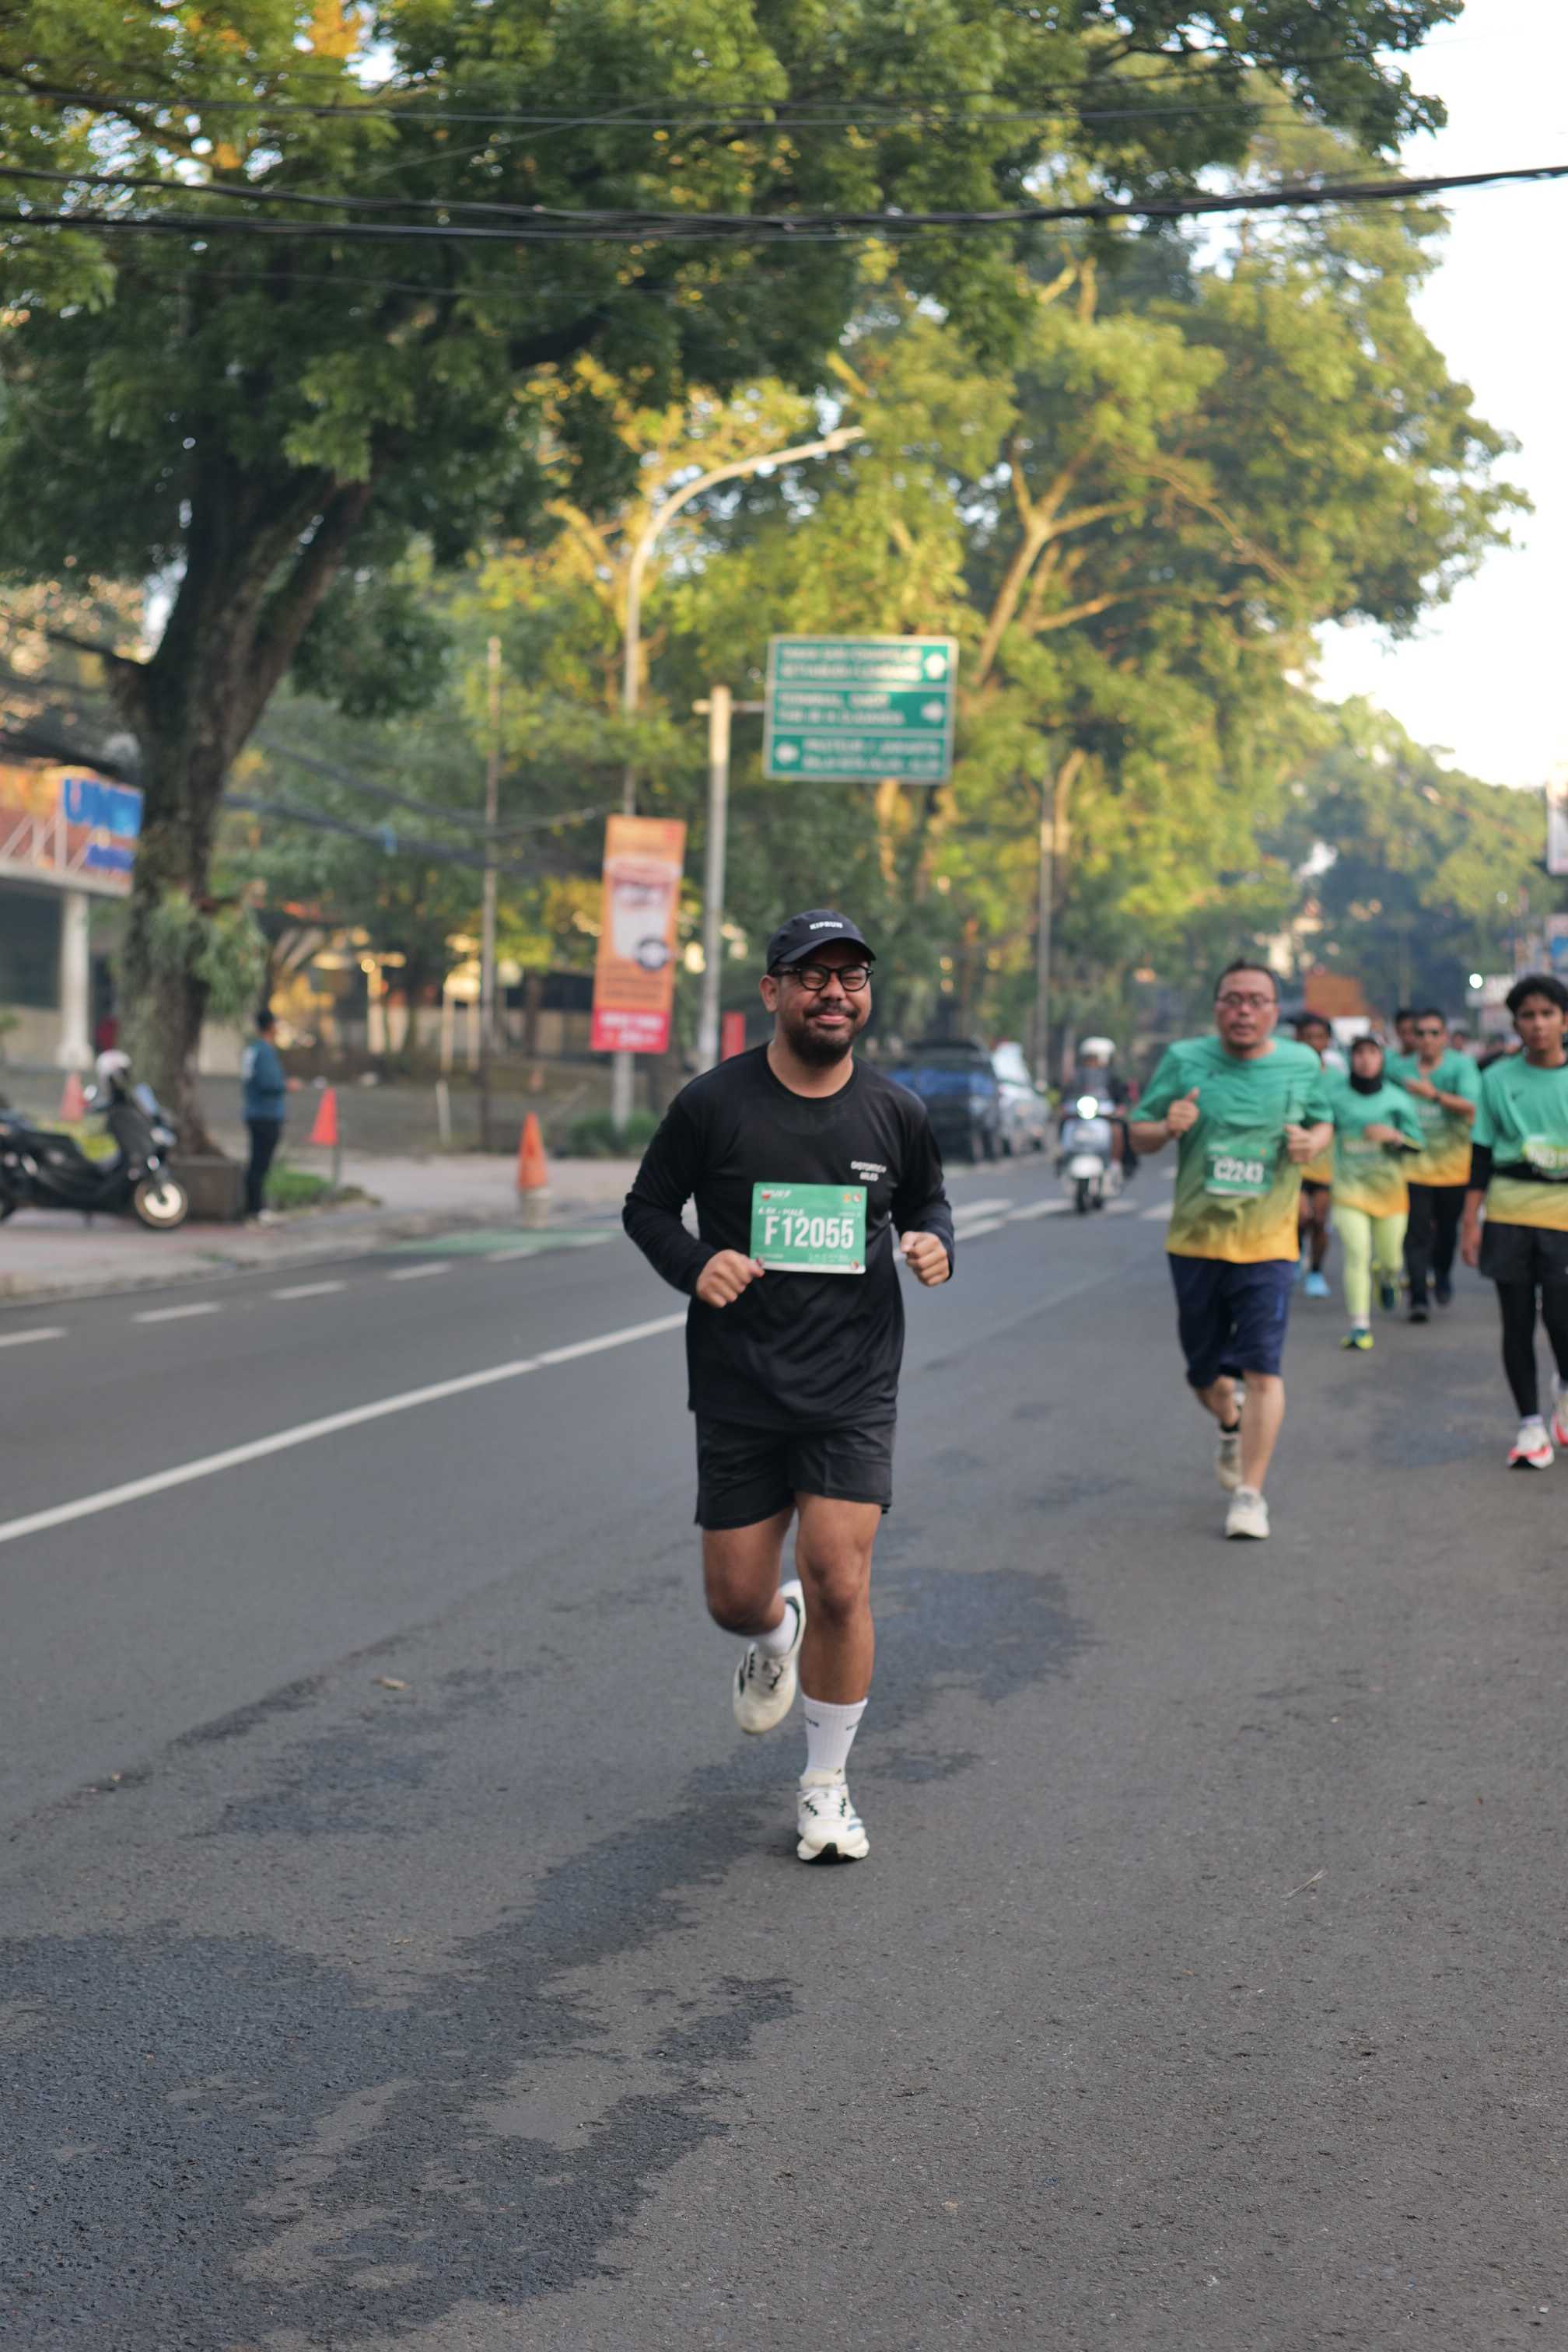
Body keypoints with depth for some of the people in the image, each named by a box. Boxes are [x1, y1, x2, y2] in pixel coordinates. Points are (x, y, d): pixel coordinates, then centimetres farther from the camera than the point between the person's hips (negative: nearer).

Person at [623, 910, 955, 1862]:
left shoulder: (895, 1112, 1)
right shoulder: (713, 1103, -5)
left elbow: (928, 1199, 19)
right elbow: (647, 1206, 6)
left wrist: (934, 1243, -4)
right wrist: (694, 1265, -14)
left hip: (854, 1390, 0)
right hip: (739, 1389, 0)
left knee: (840, 1585, -10)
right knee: (736, 1598, 6)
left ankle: (827, 1785, 10)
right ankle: (776, 1634, 46)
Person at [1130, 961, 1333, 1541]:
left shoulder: (1302, 1064, 0)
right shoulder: (1184, 1061, -2)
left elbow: (1323, 1121, 16)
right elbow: (1138, 1132, 4)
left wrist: (1312, 1141, -8)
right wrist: (1166, 1127, -19)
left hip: (1268, 1244, -1)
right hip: (1195, 1239, 1)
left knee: (1262, 1369, -12)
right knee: (1205, 1372, 14)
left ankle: (1250, 1494, -4)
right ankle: (1231, 1428, 48)